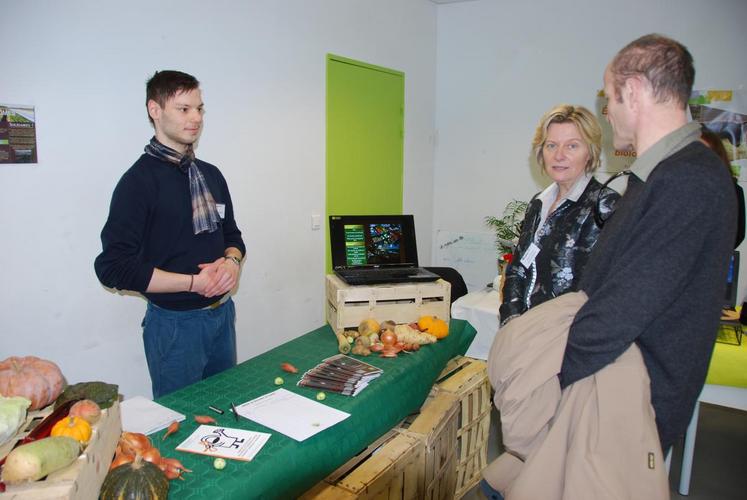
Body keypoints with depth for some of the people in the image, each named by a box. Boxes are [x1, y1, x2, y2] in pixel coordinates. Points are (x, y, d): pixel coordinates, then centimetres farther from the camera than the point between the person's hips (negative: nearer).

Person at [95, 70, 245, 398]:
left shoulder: (211, 175, 8)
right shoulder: (140, 180, -13)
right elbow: (113, 267, -17)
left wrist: (232, 261, -7)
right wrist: (194, 282, -19)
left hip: (222, 316, 6)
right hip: (175, 324, -6)